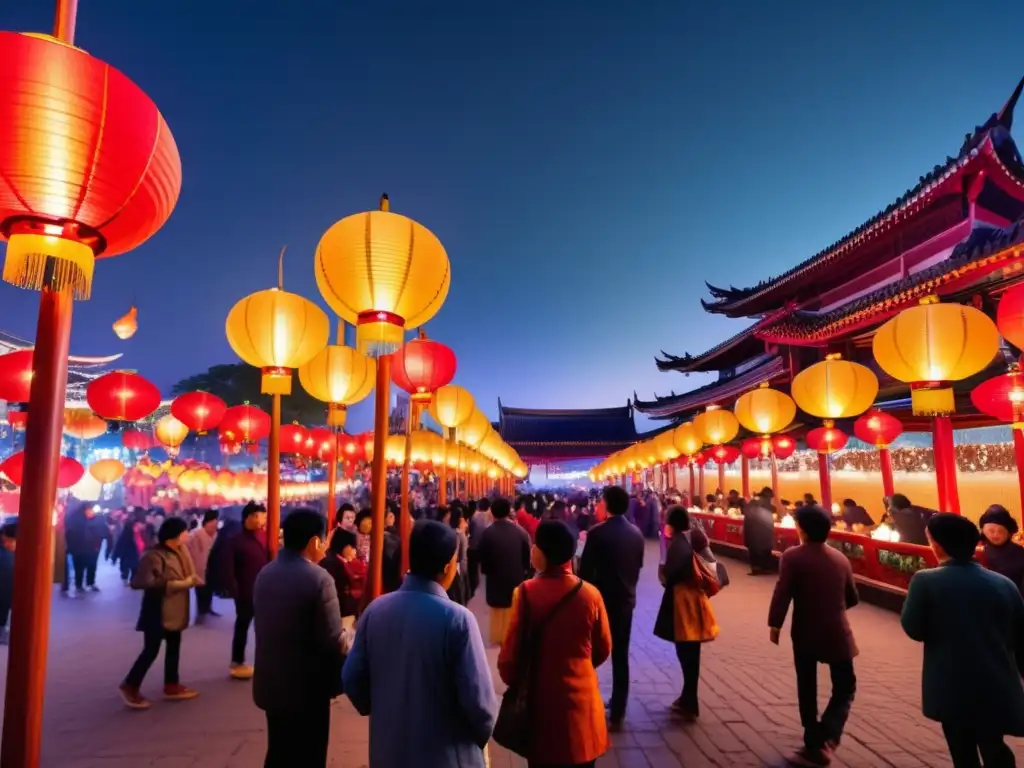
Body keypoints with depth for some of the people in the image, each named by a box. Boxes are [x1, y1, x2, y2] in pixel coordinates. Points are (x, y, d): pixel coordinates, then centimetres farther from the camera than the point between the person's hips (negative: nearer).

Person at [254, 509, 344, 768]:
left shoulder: (264, 574, 1)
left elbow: (263, 625, 7)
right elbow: (332, 640, -19)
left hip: (271, 683, 7)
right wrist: (338, 679, -4)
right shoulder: (319, 579, -22)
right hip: (307, 687, -7)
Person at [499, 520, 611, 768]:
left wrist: (513, 681, 9)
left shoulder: (527, 592, -18)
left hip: (541, 698, -1)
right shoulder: (590, 594, -10)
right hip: (581, 696, 2)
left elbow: (511, 649, -11)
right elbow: (603, 649, 2)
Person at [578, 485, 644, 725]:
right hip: (626, 600, 5)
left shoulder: (597, 532, -17)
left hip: (600, 599, -4)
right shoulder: (637, 533, 0)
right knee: (621, 656, 12)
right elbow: (638, 566, 9)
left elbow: (585, 569, -14)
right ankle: (618, 710, 19)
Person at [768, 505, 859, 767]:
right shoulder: (840, 558, 1)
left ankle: (814, 743, 20)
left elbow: (782, 594, -18)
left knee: (807, 689, 13)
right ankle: (825, 739, -1)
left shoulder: (792, 557, -12)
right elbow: (852, 598, 9)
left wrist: (775, 624, -6)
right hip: (837, 633, 2)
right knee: (844, 687, 15)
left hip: (805, 633, -2)